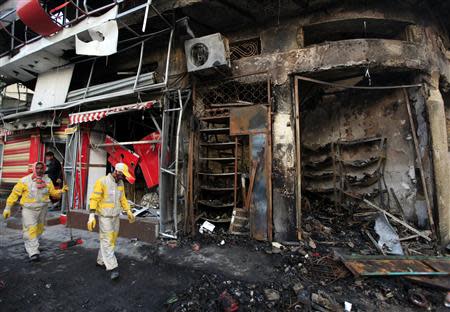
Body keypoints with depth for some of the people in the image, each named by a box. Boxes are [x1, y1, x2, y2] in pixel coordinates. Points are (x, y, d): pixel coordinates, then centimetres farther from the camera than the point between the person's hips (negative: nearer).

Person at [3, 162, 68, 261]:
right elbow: (15, 193, -4)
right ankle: (33, 252, -7)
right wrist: (8, 207, -4)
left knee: (39, 229, 17)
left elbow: (53, 193, 4)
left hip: (42, 208, 4)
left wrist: (61, 191, -15)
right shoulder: (25, 180, -10)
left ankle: (30, 245, 41)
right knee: (30, 230, -11)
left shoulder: (47, 180, 0)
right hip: (28, 209, -4)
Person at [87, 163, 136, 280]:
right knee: (107, 241, -4)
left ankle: (101, 261, 28)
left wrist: (128, 211, 10)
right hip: (105, 217, -7)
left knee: (112, 240, 11)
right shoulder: (102, 181, -14)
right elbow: (94, 199, -15)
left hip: (116, 216, 7)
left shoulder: (120, 183, 7)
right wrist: (92, 215, -20)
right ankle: (113, 267, -3)